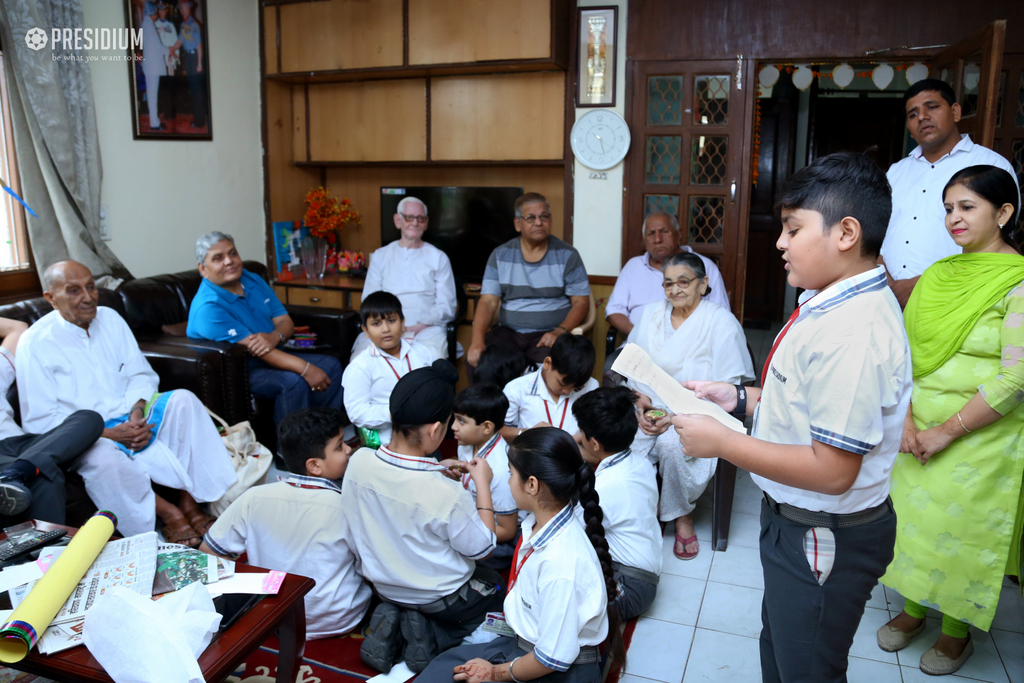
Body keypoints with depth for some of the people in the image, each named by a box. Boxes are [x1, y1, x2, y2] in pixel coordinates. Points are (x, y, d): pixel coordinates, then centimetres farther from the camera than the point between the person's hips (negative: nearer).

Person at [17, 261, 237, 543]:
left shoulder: (110, 319, 8)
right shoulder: (35, 343, -8)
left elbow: (141, 375, 9)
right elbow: (39, 421, -11)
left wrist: (136, 414, -13)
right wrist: (107, 433, -20)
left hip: (133, 416, 5)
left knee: (183, 400, -22)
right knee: (102, 457, -39)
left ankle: (189, 501, -23)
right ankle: (166, 511, -18)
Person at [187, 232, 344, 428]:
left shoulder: (253, 280, 5)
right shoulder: (208, 307, -21)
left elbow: (285, 321, 3)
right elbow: (251, 347, -27)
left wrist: (275, 337, -24)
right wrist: (305, 368, -32)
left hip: (273, 355, 8)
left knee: (331, 366, -3)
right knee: (293, 381, -31)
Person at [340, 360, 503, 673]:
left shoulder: (359, 461, -22)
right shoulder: (447, 494, -37)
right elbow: (481, 547, -19)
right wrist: (482, 484, -13)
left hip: (382, 584, 5)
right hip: (441, 597, -5)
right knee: (495, 583, 26)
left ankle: (391, 621, 8)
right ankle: (429, 634, 5)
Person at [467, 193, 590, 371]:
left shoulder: (567, 256, 3)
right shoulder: (501, 255, 8)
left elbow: (581, 303, 1)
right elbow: (488, 302, 0)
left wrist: (559, 331, -18)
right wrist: (477, 341, -18)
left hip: (548, 334, -2)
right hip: (508, 332, 2)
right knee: (476, 359, -26)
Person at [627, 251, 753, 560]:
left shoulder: (722, 322, -5)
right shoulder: (651, 314, 13)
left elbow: (726, 388, -10)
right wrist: (640, 399, -6)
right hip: (651, 410, 4)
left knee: (671, 443, -35)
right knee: (627, 446, -28)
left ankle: (682, 516, -8)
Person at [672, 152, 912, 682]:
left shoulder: (851, 333, -31)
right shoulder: (837, 305, 2)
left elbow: (832, 470, -31)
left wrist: (721, 442, -25)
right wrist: (740, 399, 2)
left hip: (823, 541, -10)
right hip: (794, 522, 10)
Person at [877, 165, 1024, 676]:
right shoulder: (938, 274, 5)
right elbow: (906, 350, 2)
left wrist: (946, 431, -18)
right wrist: (905, 418, -10)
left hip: (982, 438, -5)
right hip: (919, 428, 5)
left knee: (964, 531, 8)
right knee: (912, 515, 15)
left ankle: (957, 631, 32)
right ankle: (913, 608, 38)